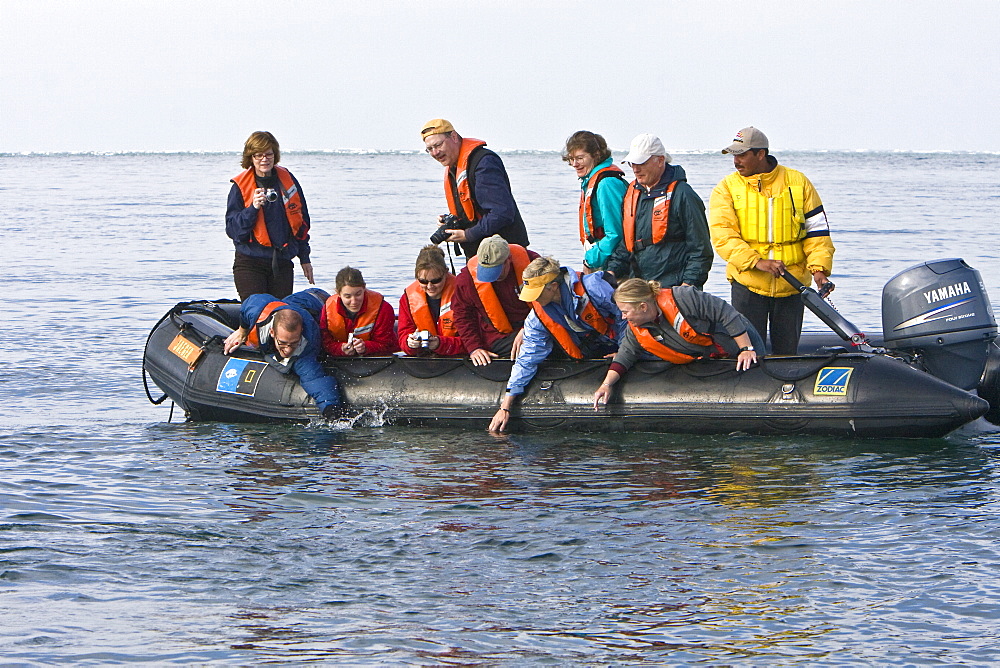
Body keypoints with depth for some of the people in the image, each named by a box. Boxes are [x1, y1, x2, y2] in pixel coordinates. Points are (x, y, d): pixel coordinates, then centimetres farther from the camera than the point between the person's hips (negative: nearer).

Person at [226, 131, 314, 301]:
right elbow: (232, 229, -8)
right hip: (250, 263, -3)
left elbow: (301, 222, 15)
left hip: (282, 263, 3)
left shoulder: (287, 180, 6)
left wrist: (305, 259, 16)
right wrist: (253, 208, -23)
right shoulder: (241, 186, -3)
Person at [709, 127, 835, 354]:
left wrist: (819, 269, -8)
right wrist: (757, 261, -24)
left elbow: (817, 229, 7)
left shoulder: (798, 183, 6)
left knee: (787, 352, 7)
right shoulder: (726, 189, 2)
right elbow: (722, 235, -10)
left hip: (792, 284, 1)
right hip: (748, 285, -1)